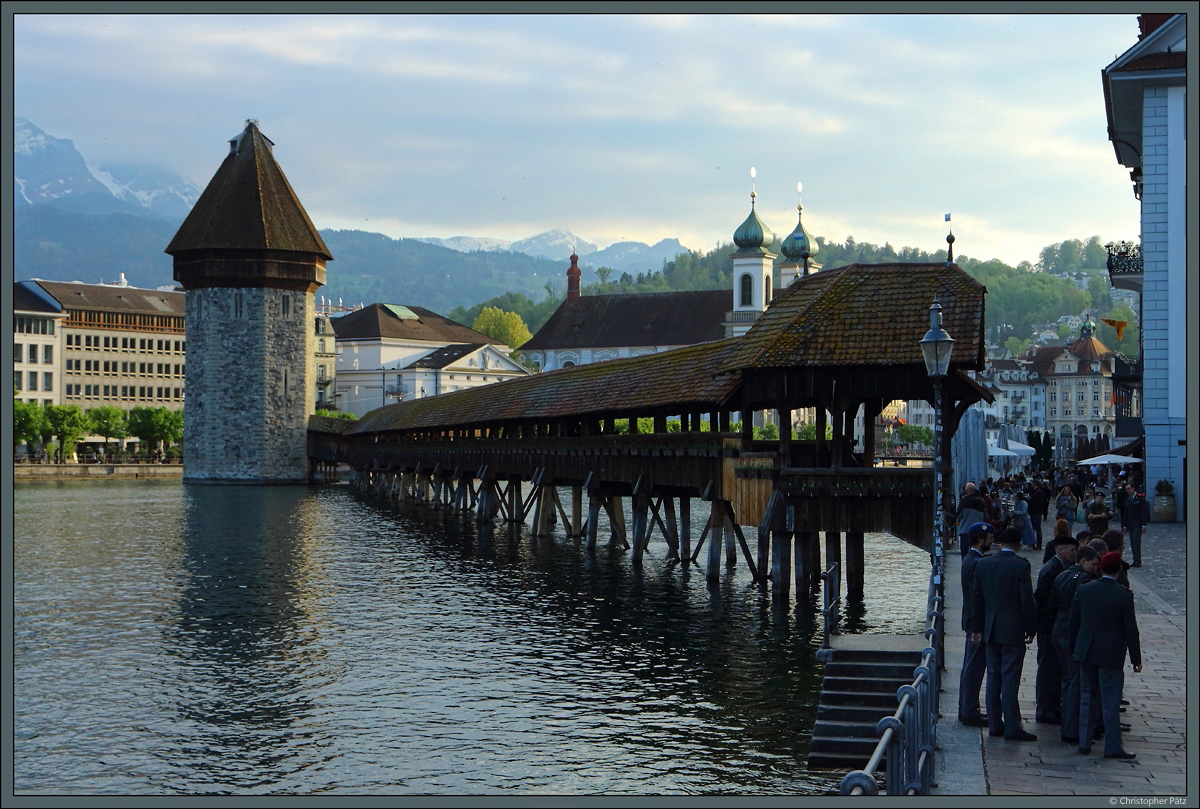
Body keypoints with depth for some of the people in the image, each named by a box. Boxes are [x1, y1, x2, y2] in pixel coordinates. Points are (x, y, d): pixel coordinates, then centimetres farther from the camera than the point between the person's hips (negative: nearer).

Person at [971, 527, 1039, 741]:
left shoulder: (983, 564, 4)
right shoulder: (1021, 566, -12)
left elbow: (976, 598, 8)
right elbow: (1028, 601, -12)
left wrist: (977, 628, 14)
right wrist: (1031, 629, -2)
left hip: (990, 630, 5)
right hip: (1013, 631, -5)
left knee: (993, 677, 11)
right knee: (1010, 678, -4)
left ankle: (994, 725, 14)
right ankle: (1012, 727, -3)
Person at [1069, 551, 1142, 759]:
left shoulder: (1083, 590, -1)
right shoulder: (1124, 595, -13)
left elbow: (1073, 623, 5)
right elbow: (1131, 630, -10)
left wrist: (1075, 650, 16)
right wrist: (1136, 659, -1)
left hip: (1086, 653, 4)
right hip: (1111, 656, -4)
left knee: (1087, 699, 13)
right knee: (1110, 702, 0)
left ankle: (1084, 743, 17)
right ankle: (1113, 747, 2)